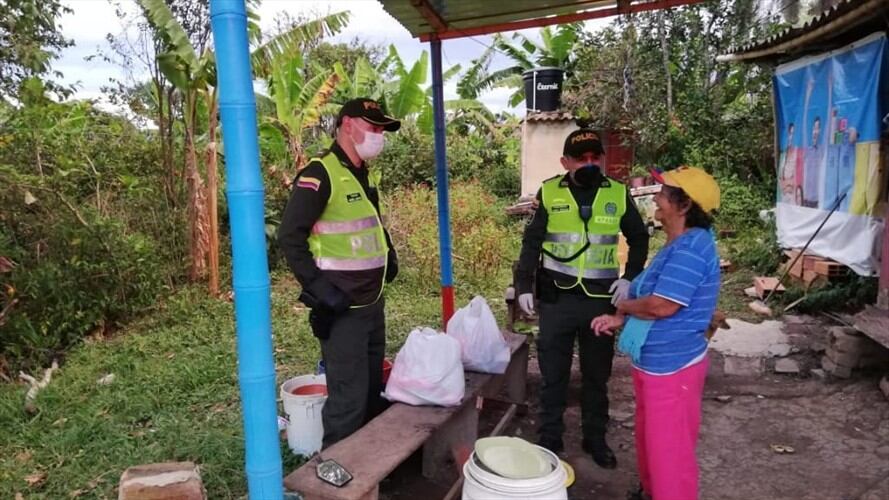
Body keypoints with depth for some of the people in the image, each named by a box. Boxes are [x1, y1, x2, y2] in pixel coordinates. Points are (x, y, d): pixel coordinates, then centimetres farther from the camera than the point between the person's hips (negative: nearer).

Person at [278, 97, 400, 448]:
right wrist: (319, 287, -21)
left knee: (373, 391, 19)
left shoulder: (364, 176, 13)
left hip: (373, 305, 9)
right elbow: (290, 237, -18)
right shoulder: (319, 175, -15)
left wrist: (388, 255, 16)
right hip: (341, 310, -9)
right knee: (348, 398, -3)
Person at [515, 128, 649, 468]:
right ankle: (550, 439, 25)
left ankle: (595, 438, 31)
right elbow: (532, 242, 3)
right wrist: (524, 286, -2)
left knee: (597, 374, 14)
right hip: (557, 298, -1)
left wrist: (630, 277, 1)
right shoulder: (549, 193, -2)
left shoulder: (618, 194, 1)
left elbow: (639, 238, 13)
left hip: (601, 300, 1)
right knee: (553, 373, 9)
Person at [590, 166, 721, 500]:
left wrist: (624, 306, -9)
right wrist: (620, 320, 1)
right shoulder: (678, 246, 11)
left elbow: (661, 306, -28)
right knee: (651, 437, 25)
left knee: (669, 445, 5)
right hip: (654, 361, 10)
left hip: (672, 366, -10)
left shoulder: (692, 247, -23)